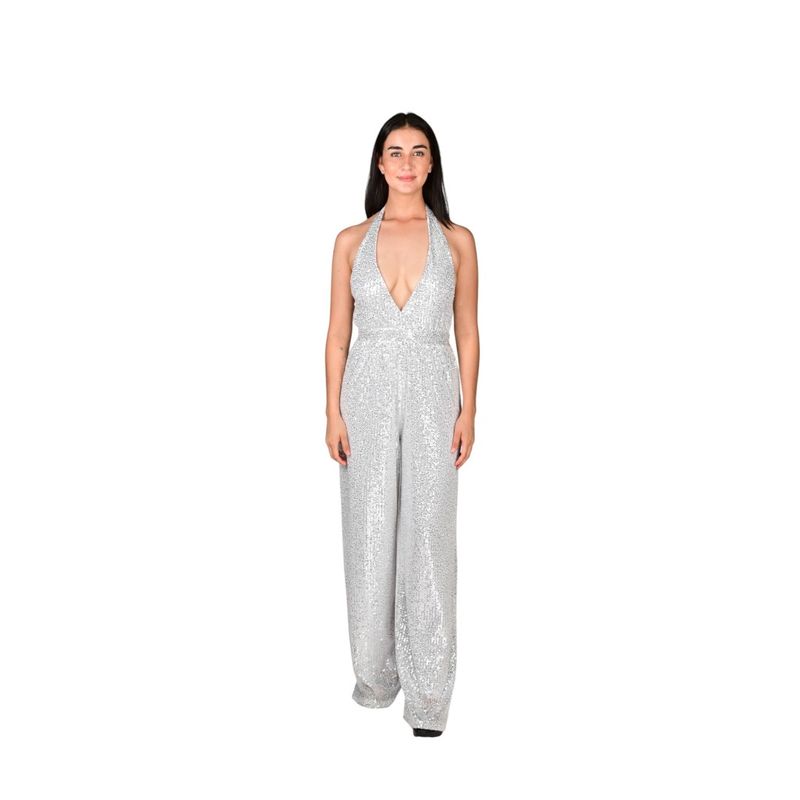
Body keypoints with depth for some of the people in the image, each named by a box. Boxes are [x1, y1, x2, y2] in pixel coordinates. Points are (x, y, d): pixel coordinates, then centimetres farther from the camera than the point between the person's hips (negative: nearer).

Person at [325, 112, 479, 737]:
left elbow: (467, 332, 5)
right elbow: (338, 333, 5)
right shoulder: (352, 241, 5)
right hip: (368, 391, 1)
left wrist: (468, 410, -2)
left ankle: (428, 690, 13)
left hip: (433, 394, -1)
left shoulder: (457, 240, 3)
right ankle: (375, 673, 24)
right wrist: (333, 412, -1)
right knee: (370, 533, 6)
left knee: (429, 533, 1)